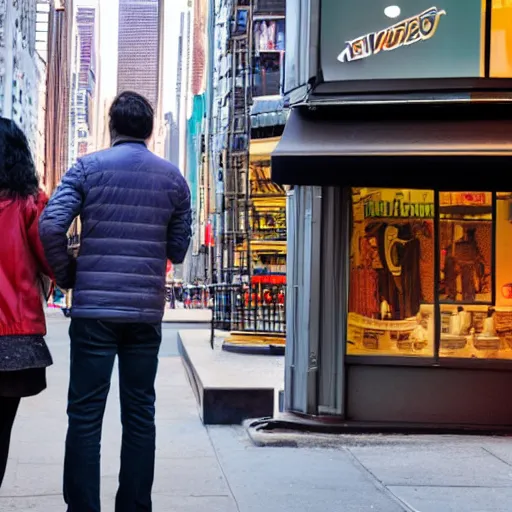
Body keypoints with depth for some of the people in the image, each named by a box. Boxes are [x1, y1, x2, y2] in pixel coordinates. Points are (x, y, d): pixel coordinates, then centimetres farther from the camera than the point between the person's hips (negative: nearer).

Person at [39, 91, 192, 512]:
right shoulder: (172, 177, 6)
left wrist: (67, 276, 3)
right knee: (140, 414, 10)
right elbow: (179, 248, 8)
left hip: (94, 308, -2)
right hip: (147, 311, 2)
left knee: (85, 414, 2)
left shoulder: (87, 168, -1)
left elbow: (51, 226, -10)